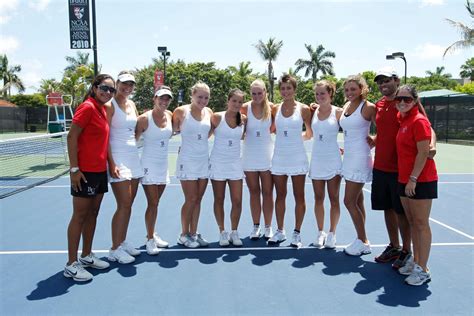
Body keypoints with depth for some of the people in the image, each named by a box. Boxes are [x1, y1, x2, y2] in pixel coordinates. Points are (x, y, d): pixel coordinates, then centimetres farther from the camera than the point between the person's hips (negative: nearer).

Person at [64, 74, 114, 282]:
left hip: (100, 171, 8)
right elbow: (71, 137, -16)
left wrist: (110, 164, 14)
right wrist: (74, 169, -19)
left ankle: (86, 256, 27)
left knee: (93, 213, 14)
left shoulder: (102, 109, 12)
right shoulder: (87, 107, -13)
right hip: (84, 171, -8)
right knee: (79, 216, -1)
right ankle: (71, 264, 10)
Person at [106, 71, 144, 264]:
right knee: (124, 205, -7)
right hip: (118, 159, -7)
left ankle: (122, 242, 23)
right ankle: (114, 249, 4)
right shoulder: (110, 105, -8)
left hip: (133, 157, 7)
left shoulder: (132, 104, 14)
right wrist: (111, 162, -19)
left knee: (128, 204, 11)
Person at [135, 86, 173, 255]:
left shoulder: (170, 115, 3)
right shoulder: (145, 118, -13)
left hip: (163, 165, 6)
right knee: (153, 203, -5)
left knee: (155, 203, 15)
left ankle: (152, 234, 29)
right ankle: (150, 240, 9)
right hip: (149, 165, -5)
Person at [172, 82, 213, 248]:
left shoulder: (209, 112, 5)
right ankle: (184, 235, 15)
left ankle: (193, 233, 21)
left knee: (198, 199, 10)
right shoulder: (181, 111, -9)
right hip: (187, 161, -5)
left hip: (204, 161, 5)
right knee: (191, 199, -1)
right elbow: (172, 129, 0)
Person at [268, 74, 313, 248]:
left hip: (298, 158, -2)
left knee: (299, 197, 4)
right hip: (279, 158, 3)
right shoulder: (275, 109, 4)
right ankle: (280, 231, 21)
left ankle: (296, 233, 16)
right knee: (280, 196, 9)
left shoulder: (304, 109, -3)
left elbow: (310, 133, 5)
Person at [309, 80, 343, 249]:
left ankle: (332, 234, 16)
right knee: (318, 199, 9)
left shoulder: (338, 112, -5)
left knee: (334, 199, 5)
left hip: (333, 160, -3)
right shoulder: (313, 111, 5)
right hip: (316, 160, 3)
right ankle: (320, 233, 21)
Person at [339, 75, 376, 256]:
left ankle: (363, 242, 9)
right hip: (348, 157, 8)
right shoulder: (346, 107, 11)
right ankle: (361, 240, 23)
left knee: (349, 202, -6)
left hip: (360, 159, -8)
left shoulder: (368, 107, -11)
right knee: (357, 201, 13)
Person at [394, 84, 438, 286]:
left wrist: (413, 179, -18)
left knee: (421, 224, -2)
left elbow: (423, 153, -17)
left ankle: (422, 270, 7)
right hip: (404, 180, 8)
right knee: (412, 222, 14)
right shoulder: (403, 120, 11)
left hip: (421, 181, -8)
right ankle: (415, 262, 25)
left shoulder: (419, 121, -13)